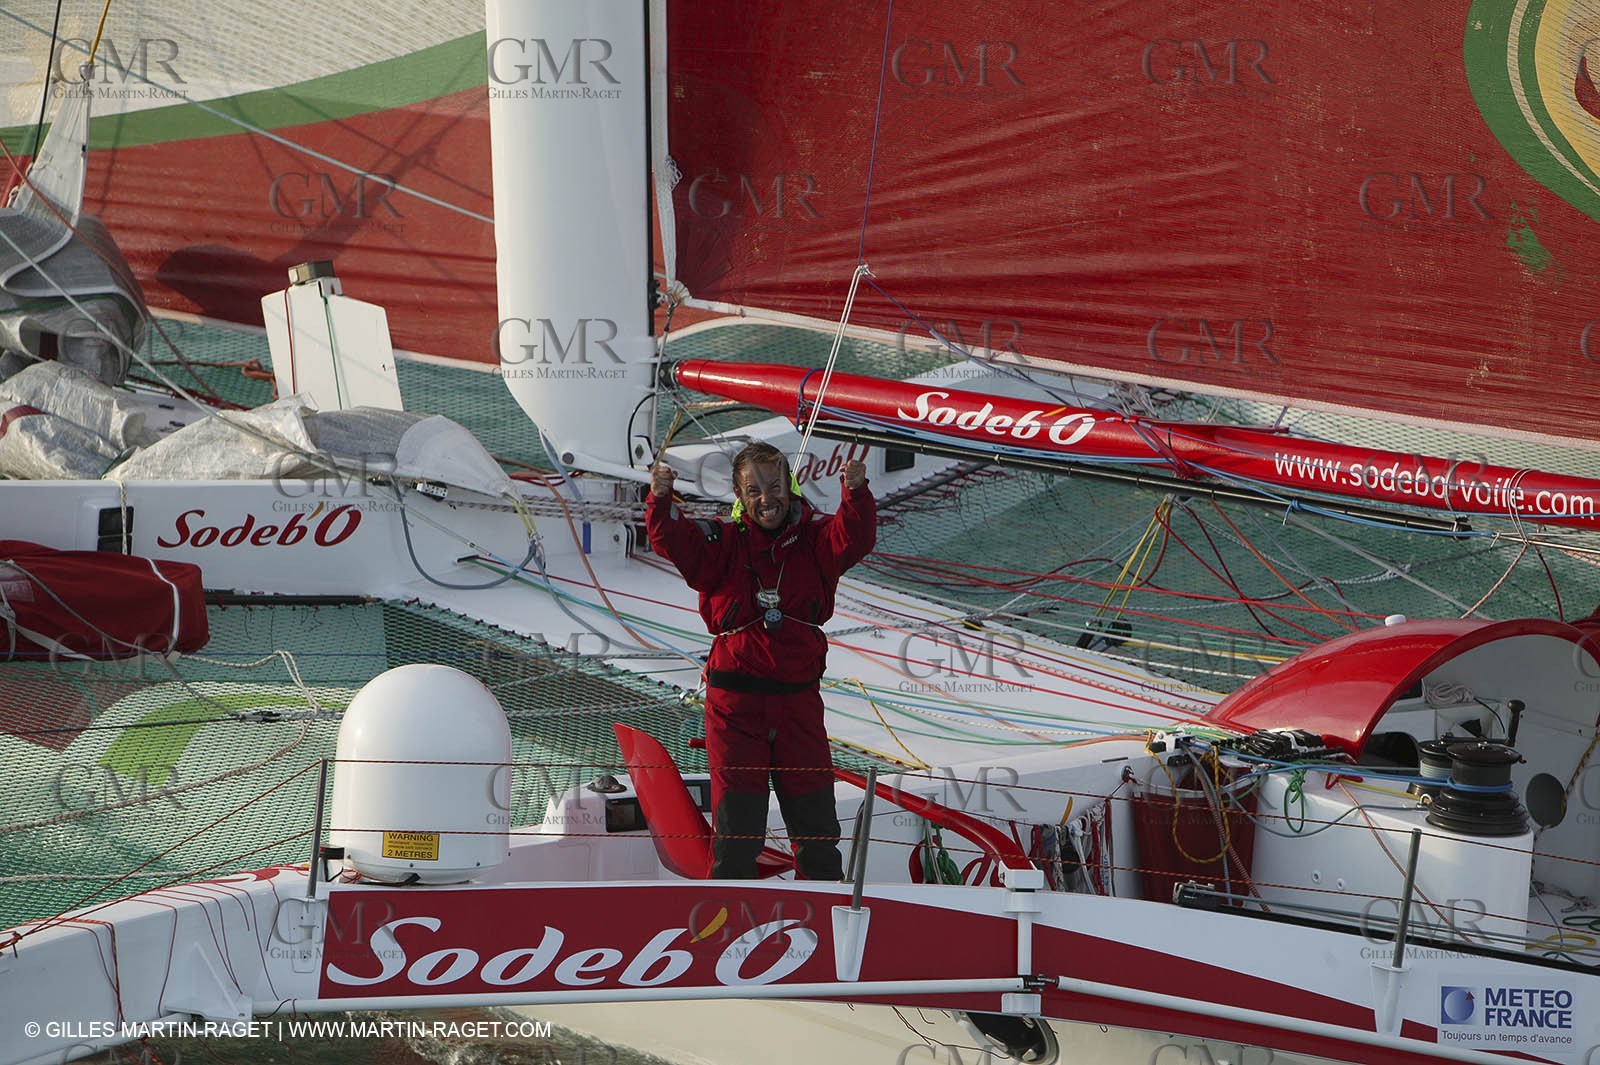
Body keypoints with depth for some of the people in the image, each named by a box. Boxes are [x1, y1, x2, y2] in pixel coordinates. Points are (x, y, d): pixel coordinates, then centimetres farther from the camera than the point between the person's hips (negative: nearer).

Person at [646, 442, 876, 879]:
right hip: (735, 699, -1)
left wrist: (856, 494, -36)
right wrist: (661, 499, -36)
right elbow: (674, 542, -16)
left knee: (815, 819, 13)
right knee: (736, 819, 2)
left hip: (799, 697, 2)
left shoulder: (814, 537, 2)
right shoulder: (722, 543, -1)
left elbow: (853, 539, -17)